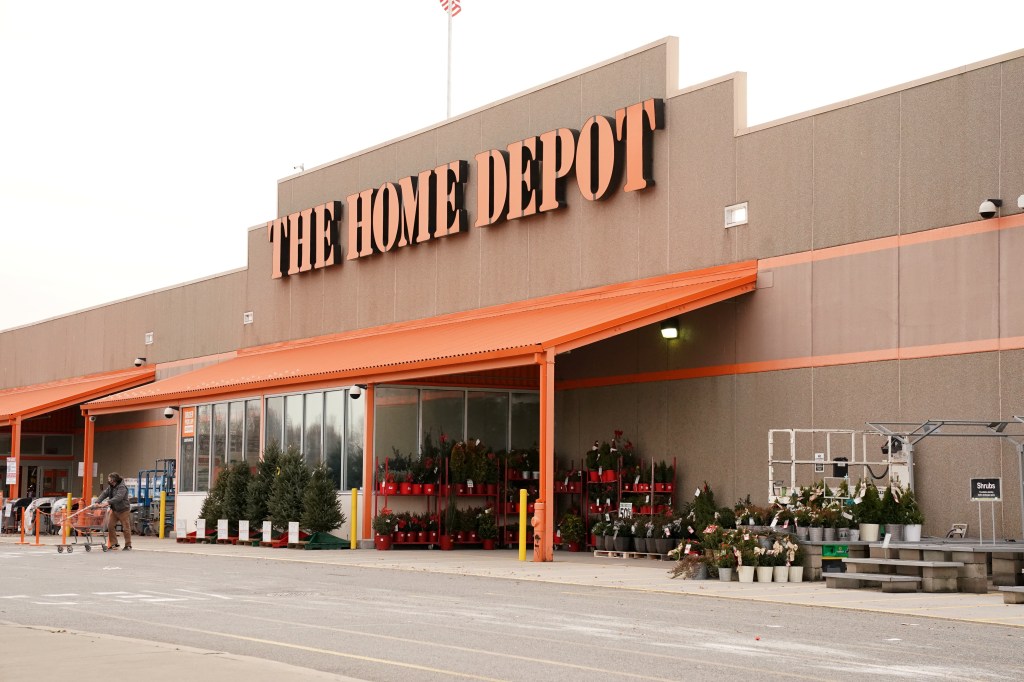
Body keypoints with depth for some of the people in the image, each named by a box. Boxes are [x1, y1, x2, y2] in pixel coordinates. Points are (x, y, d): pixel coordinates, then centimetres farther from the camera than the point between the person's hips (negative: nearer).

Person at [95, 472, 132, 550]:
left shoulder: (122, 487, -18)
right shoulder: (110, 487, 8)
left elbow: (118, 497, -32)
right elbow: (104, 494, -2)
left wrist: (108, 502, -41)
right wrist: (98, 501, -19)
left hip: (123, 510, -7)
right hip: (114, 509, 7)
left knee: (126, 528, -2)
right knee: (110, 526, 1)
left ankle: (128, 545, 8)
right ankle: (113, 544, 9)